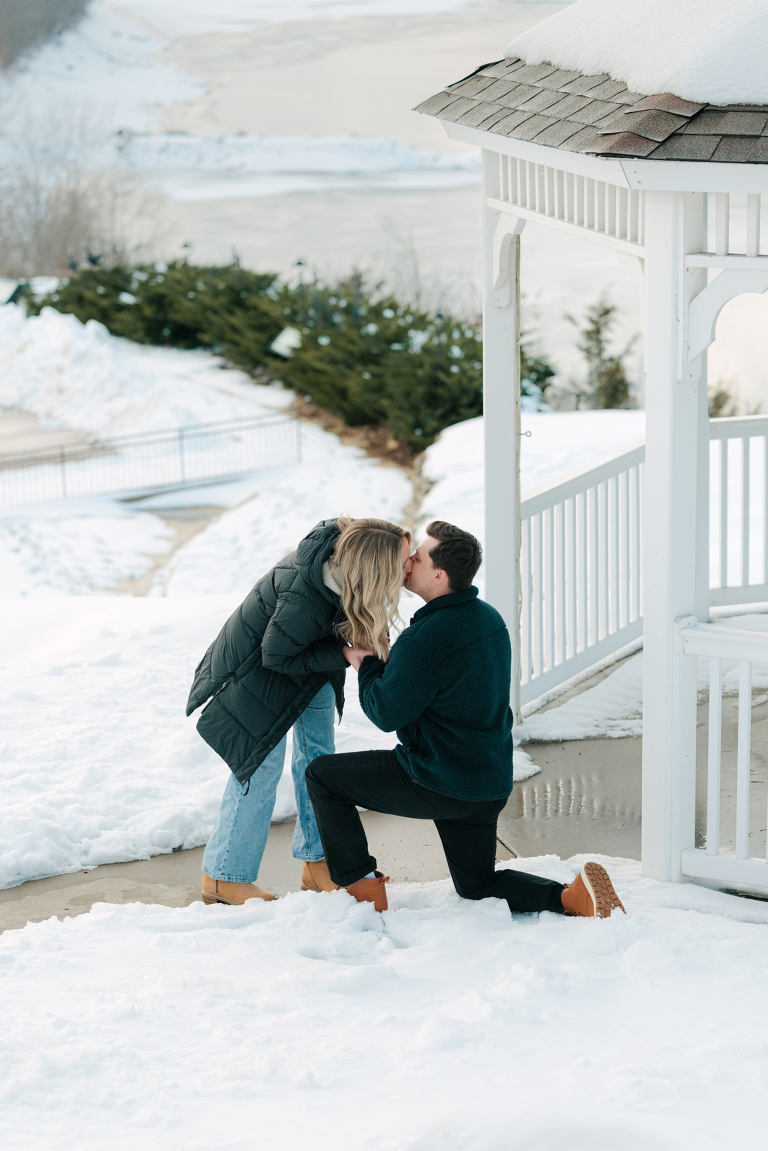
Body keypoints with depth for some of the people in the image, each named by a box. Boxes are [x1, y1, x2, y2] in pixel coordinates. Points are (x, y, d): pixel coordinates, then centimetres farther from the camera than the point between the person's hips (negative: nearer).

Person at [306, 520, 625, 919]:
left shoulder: (424, 639, -23)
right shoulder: (490, 618, 5)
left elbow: (386, 713, -14)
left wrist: (366, 664, 4)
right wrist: (385, 661, 13)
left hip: (436, 783, -8)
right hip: (491, 785, 8)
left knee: (322, 775, 9)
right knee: (476, 885, 24)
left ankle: (363, 889, 7)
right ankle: (573, 895, -2)